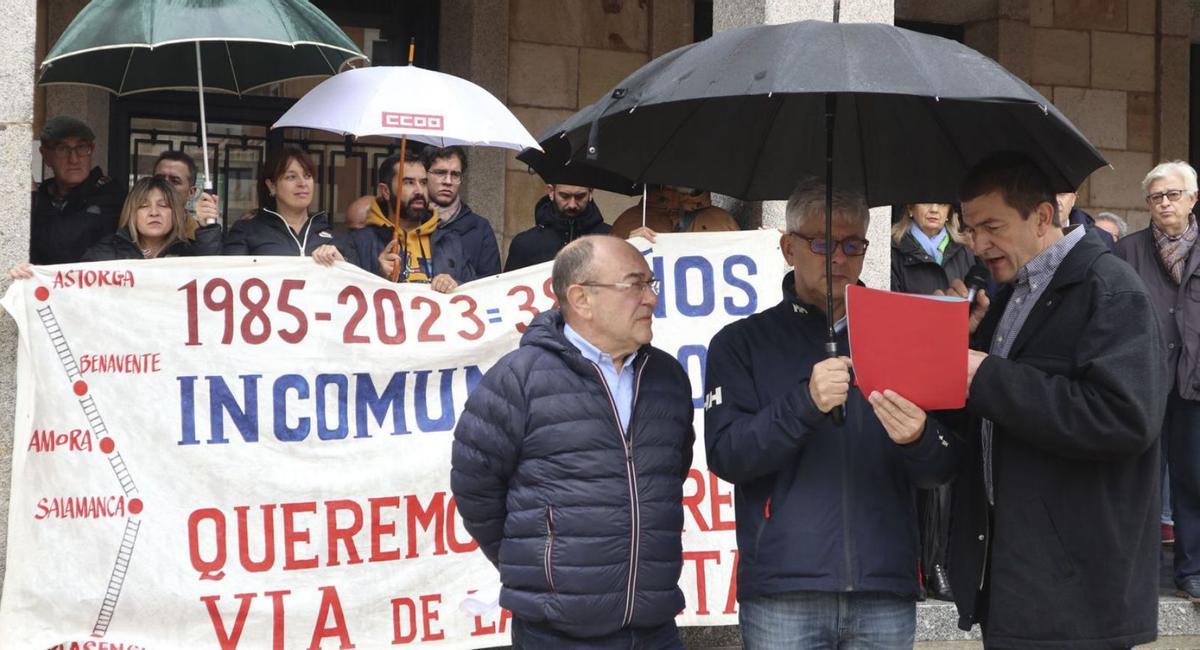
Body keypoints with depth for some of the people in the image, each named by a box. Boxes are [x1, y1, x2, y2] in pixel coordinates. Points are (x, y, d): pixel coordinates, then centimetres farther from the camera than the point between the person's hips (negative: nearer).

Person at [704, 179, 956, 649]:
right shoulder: (742, 342, 6)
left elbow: (940, 471, 7)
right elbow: (725, 455, -5)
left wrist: (918, 439, -16)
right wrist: (806, 403, -20)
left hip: (885, 592, 2)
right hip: (782, 595, -2)